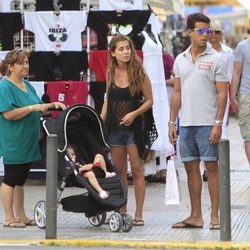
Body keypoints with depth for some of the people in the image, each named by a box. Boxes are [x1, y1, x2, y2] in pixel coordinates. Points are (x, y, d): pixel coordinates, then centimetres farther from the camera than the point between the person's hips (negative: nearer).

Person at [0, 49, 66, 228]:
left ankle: (21, 215, 20)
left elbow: (38, 107, 24)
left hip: (28, 142, 8)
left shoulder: (27, 85, 13)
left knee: (20, 180, 14)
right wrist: (33, 108, -23)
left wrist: (52, 105, 7)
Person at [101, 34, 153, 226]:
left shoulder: (139, 72, -6)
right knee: (119, 172, 8)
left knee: (137, 171, -2)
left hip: (133, 127, -4)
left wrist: (134, 113, -18)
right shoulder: (110, 73, 6)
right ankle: (122, 212, 15)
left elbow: (149, 100, -4)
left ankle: (138, 214, 2)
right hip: (114, 129, 4)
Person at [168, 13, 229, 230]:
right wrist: (172, 123, 10)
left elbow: (222, 94, -7)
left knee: (211, 167, -3)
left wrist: (218, 123, -15)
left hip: (207, 123, -5)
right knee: (191, 167, 7)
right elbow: (177, 93, 15)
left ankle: (215, 216, 1)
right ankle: (195, 216, 13)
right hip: (186, 123, 5)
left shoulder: (216, 60, -3)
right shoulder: (181, 60, 12)